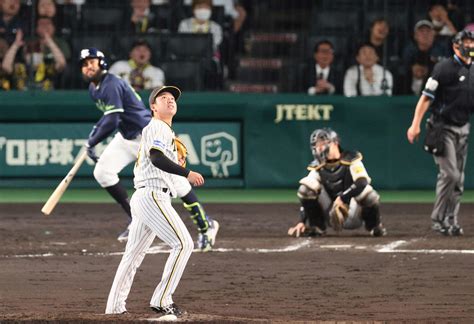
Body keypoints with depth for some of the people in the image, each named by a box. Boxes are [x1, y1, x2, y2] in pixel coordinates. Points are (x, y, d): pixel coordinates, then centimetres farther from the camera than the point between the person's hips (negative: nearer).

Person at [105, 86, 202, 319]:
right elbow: (157, 158, -22)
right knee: (183, 243, -15)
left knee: (133, 253, 13)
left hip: (140, 197, 11)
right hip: (152, 196, -11)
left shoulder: (165, 131, 26)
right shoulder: (157, 128, -5)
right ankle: (162, 301, -16)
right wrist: (187, 173, -26)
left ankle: (115, 307, 17)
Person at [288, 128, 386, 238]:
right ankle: (317, 227, -2)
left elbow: (362, 183, -27)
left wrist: (342, 198, -33)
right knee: (305, 187, -16)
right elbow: (307, 195, -2)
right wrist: (301, 222, -13)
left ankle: (374, 225, -2)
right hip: (331, 214, 3)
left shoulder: (351, 160, -10)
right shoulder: (317, 168, 2)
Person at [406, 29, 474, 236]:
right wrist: (415, 125, -20)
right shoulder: (445, 68, -9)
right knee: (449, 173, -14)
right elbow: (426, 97, -12)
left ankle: (451, 221, 12)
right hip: (443, 126, -7)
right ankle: (437, 219, -5)